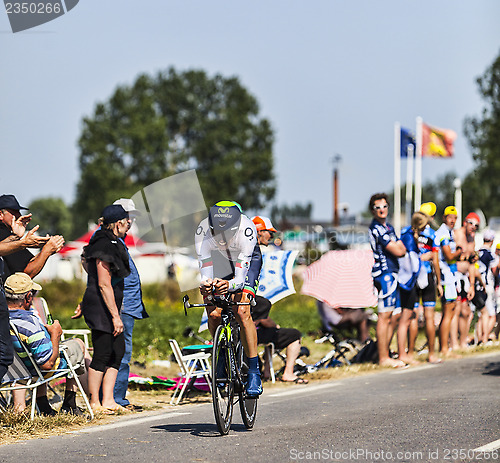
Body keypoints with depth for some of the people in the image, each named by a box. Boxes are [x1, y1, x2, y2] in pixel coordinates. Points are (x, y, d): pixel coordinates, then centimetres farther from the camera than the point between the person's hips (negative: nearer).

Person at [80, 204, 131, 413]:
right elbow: (104, 285, -20)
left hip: (107, 307, 10)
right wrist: (115, 316, -21)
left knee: (118, 350, 8)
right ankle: (94, 403, 1)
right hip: (100, 307, -10)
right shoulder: (105, 246, -16)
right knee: (103, 354, -6)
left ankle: (108, 400, 9)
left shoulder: (112, 243, 16)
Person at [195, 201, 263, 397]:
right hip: (217, 261, 3)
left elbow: (241, 271, -42)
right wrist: (205, 283, -57)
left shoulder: (246, 228, -38)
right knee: (213, 314, -15)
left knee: (242, 312, -23)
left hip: (247, 262, -3)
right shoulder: (203, 229, -32)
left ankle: (254, 371, -17)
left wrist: (231, 284, -63)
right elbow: (205, 264, -35)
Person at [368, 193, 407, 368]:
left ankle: (385, 355, 15)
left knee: (389, 317, 11)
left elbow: (402, 250, 14)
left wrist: (397, 247, -7)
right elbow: (397, 251, -15)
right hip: (384, 273, -10)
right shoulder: (376, 228, -13)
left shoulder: (388, 227, 19)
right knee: (384, 317, -9)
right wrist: (397, 246, 5)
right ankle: (383, 358, -8)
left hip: (391, 274, 10)